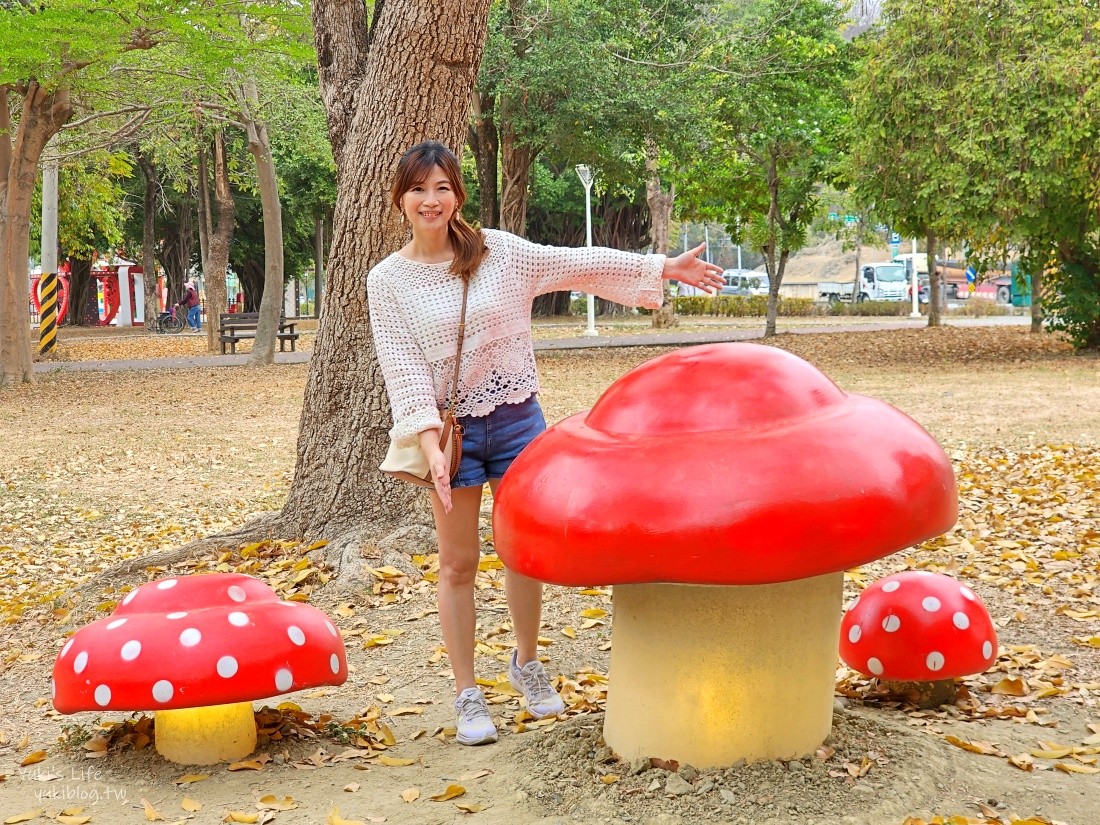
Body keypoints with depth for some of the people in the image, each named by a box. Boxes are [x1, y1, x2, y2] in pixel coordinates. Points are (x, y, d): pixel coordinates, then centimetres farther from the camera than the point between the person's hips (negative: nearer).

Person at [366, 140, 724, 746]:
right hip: (451, 428, -2)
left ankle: (526, 663, 32)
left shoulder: (497, 251, -1)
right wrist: (429, 441, -19)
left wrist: (659, 267, 0)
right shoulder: (388, 281, -4)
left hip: (516, 419, 2)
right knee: (458, 564, 4)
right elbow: (404, 367, -9)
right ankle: (467, 695, 15)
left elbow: (577, 264, 1)